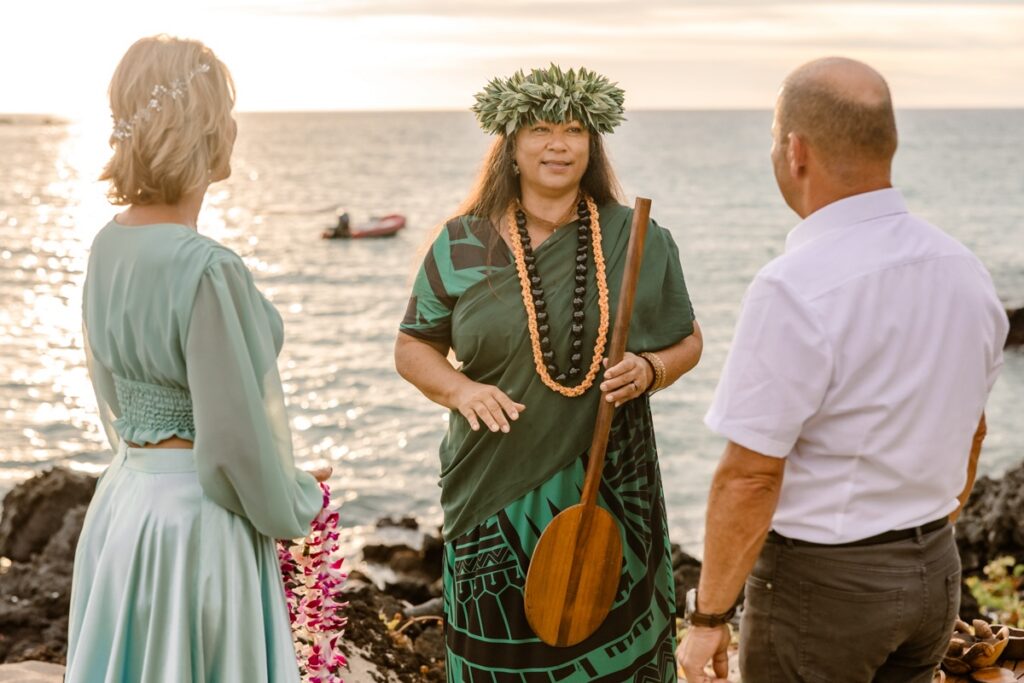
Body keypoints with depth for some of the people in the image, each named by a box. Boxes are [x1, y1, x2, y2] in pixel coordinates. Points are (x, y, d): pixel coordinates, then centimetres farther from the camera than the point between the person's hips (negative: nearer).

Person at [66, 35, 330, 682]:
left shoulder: (109, 247, 2)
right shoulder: (208, 269, -24)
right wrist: (297, 506, -3)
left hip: (124, 499, 8)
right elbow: (237, 438, -21)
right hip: (196, 517, -8)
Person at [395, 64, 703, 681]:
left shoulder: (638, 241, 2)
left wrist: (650, 370, -11)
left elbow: (687, 340, 10)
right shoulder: (461, 245, 1)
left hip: (609, 494, 0)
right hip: (497, 493, 0)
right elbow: (414, 347, 8)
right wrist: (460, 389, -11)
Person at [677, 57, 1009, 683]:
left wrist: (708, 618, -11)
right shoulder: (965, 269, 1)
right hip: (934, 571, 7)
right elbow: (970, 436, 11)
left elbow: (751, 476, -22)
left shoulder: (795, 290, -24)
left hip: (822, 582, -7)